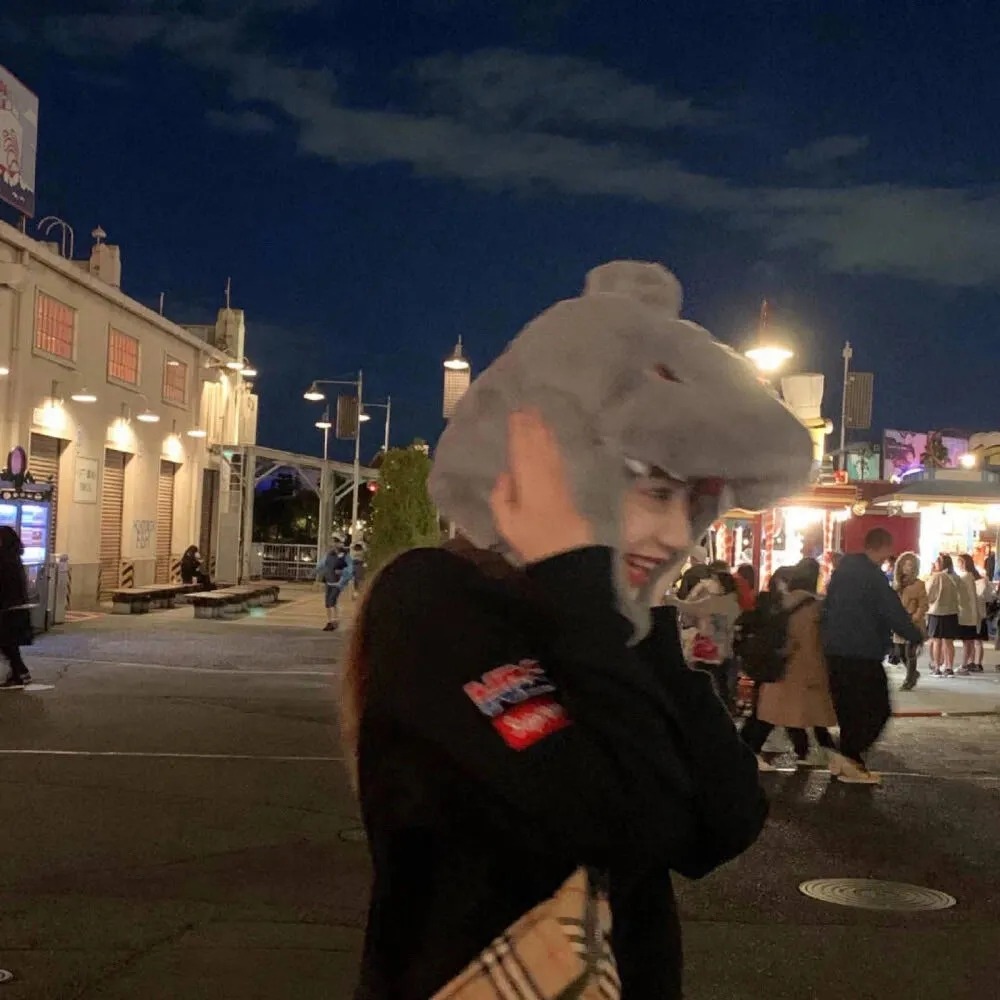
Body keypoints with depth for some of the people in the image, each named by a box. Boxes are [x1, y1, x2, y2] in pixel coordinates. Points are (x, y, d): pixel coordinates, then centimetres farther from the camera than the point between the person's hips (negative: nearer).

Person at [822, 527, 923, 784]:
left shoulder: (842, 569, 11)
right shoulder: (874, 576, -14)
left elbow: (828, 607, 18)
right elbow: (895, 614, -13)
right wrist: (917, 637, 2)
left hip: (836, 651, 8)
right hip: (862, 654, -8)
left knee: (848, 708, 14)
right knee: (877, 710, -1)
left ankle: (851, 762, 16)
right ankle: (849, 756, -9)